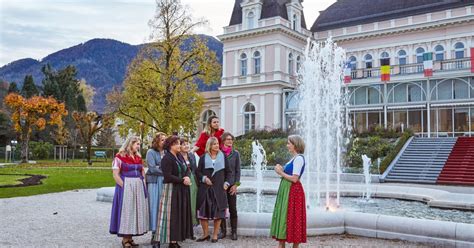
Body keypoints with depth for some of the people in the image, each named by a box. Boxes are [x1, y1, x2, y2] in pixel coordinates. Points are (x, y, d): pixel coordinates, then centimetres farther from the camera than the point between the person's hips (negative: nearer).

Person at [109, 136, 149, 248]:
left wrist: (143, 186, 4)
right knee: (126, 211, -2)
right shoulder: (120, 157, -7)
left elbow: (142, 173, 17)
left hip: (138, 187, 7)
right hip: (125, 188, -6)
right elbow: (115, 175, -11)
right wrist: (124, 186, -18)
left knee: (135, 211, 8)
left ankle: (130, 237, 18)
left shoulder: (138, 158, 12)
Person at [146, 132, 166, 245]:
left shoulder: (166, 152, 11)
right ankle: (155, 233, 4)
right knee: (155, 206, -2)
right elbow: (152, 168, -8)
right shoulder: (151, 152, 1)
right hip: (154, 181, -3)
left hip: (165, 182, 3)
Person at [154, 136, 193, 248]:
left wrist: (187, 177, -8)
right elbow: (167, 176, -19)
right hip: (171, 189, -8)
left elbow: (187, 170, 14)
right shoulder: (166, 158, -13)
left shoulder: (179, 156, 12)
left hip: (182, 190, 8)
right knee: (172, 215, -3)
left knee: (181, 215, 8)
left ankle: (176, 239, 14)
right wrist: (182, 180, -14)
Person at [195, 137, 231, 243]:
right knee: (203, 210, 0)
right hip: (205, 188, 0)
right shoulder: (203, 157, 6)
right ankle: (205, 234, 15)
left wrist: (226, 182, 0)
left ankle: (215, 235, 11)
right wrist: (204, 178, -12)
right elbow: (198, 172, 5)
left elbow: (228, 171, 11)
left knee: (218, 211, 0)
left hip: (219, 188, 0)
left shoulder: (223, 156, 9)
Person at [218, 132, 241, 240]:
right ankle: (223, 230, 17)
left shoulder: (235, 153, 3)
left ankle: (234, 231, 12)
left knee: (233, 209, 2)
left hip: (231, 184, 0)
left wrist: (236, 184, -4)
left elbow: (238, 170, 3)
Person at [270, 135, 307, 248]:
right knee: (283, 217, 10)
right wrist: (282, 170, 3)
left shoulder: (299, 158, -15)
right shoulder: (294, 158, 15)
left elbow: (294, 179, -21)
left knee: (292, 218, -2)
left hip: (293, 192, -10)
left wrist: (281, 173, -11)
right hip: (286, 191, 10)